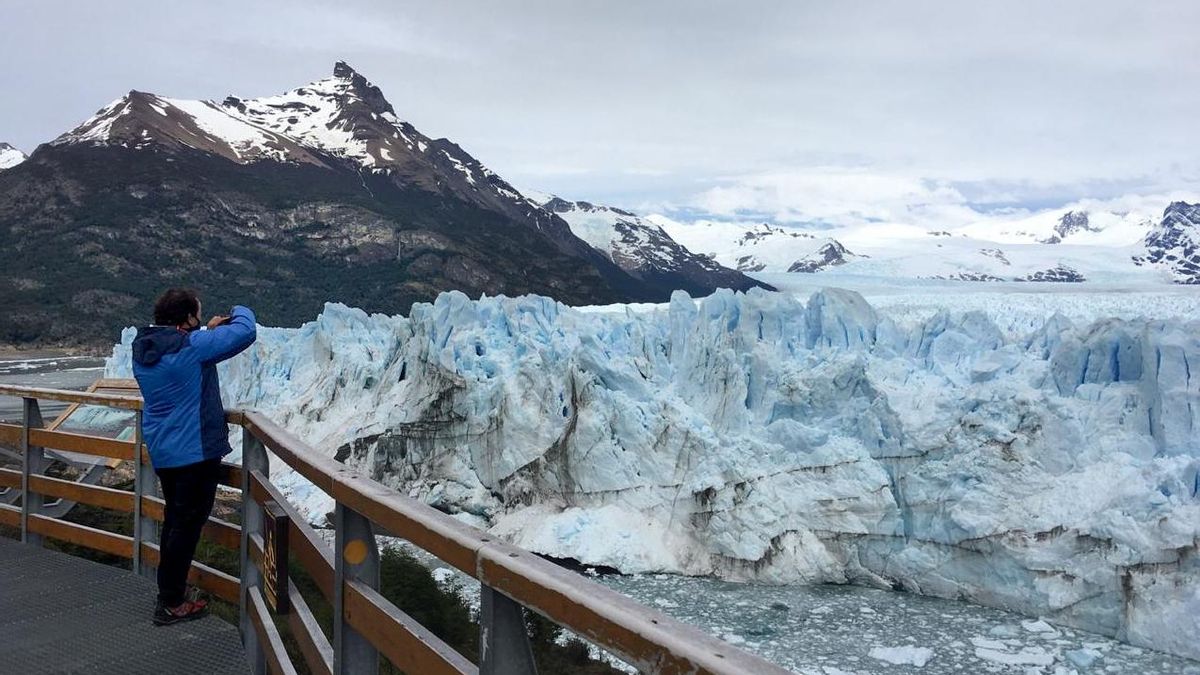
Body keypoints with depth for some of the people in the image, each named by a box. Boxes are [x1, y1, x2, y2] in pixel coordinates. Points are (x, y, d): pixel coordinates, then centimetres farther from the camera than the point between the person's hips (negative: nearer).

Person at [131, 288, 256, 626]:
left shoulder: (143, 347, 3)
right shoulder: (192, 346, -22)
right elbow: (245, 332, -20)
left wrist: (207, 331, 12)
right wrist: (240, 311, 1)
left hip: (161, 450, 9)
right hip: (195, 450, -9)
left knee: (175, 518, 21)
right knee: (188, 523, 1)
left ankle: (172, 588, 33)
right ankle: (171, 604, 8)